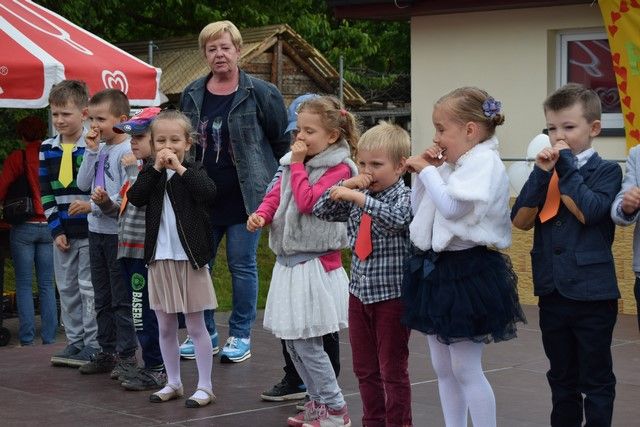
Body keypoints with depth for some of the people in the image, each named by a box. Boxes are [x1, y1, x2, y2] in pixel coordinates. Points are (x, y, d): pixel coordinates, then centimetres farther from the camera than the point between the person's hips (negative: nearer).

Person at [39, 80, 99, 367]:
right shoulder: (48, 149, 7)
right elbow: (46, 193, 7)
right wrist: (56, 229, 0)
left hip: (90, 230, -5)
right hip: (62, 232, 5)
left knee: (89, 288, -1)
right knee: (67, 288, 11)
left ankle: (93, 345, 7)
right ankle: (74, 341, 21)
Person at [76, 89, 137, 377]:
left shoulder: (127, 151, -15)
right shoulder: (100, 150, 9)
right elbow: (83, 183, 4)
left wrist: (94, 206, -17)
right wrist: (91, 151, -3)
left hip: (118, 232, -8)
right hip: (97, 231, 8)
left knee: (122, 298, 0)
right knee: (102, 298, 14)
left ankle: (126, 355, 7)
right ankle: (107, 352, 23)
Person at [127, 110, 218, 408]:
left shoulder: (193, 172, -2)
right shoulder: (150, 173, 7)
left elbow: (208, 192, -22)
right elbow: (134, 198, -10)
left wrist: (179, 167, -21)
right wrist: (156, 168, -15)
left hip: (190, 258, -4)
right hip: (159, 258, 4)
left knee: (196, 326, 2)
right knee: (165, 327, 12)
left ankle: (205, 386, 7)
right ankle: (173, 383, 23)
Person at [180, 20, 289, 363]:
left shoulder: (260, 94, -6)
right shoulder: (192, 95, 8)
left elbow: (282, 143, 1)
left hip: (244, 198, -4)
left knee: (242, 266, 2)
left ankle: (240, 335, 13)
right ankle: (203, 332, 21)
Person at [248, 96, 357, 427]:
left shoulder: (338, 169, -12)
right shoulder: (294, 161, 12)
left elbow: (307, 201, -21)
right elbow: (276, 193, 11)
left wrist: (298, 164, -15)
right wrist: (262, 214, -8)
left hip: (316, 264, -8)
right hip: (288, 261, 8)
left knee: (306, 343, -6)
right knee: (291, 340, 14)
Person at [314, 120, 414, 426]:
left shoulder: (404, 197, -12)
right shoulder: (357, 196, 6)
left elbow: (396, 219, -32)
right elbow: (321, 211, 7)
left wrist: (358, 196, -33)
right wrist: (344, 186, -7)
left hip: (392, 295, -6)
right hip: (360, 292, 6)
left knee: (392, 368, 4)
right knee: (364, 367, 14)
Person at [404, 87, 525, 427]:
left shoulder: (484, 162, -15)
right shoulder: (452, 165, 13)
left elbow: (452, 207, -27)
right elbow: (418, 209, 18)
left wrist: (427, 170, -14)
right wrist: (425, 172, 4)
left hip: (467, 269, -10)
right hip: (437, 266, 10)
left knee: (465, 369, -5)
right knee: (442, 368, 14)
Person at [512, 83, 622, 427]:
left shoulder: (606, 171, -3)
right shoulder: (545, 171, 8)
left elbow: (589, 212, -20)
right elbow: (520, 220, -3)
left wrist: (566, 168, -14)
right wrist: (542, 174, -13)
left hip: (592, 294, -4)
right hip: (552, 291, 4)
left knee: (596, 380, 4)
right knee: (561, 378, 15)